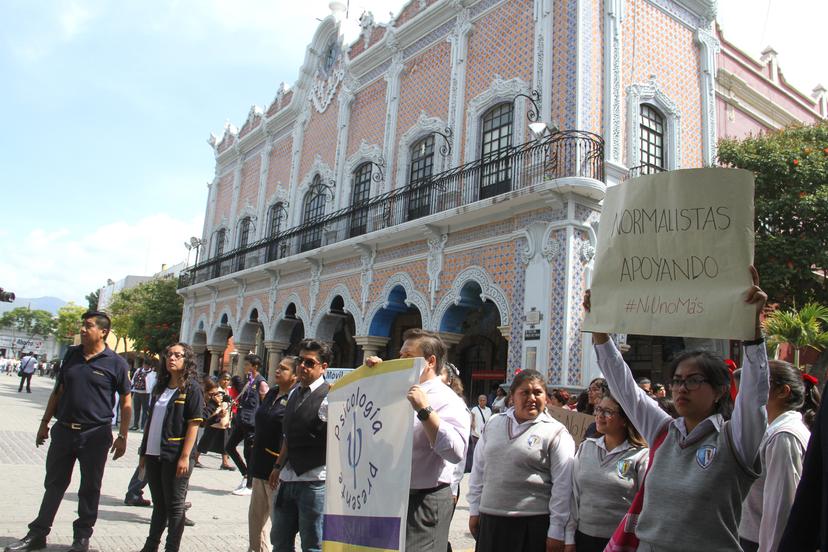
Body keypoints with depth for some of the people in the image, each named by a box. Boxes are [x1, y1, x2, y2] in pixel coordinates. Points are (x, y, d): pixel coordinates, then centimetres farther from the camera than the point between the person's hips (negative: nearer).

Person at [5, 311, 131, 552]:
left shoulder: (116, 363, -8)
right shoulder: (72, 354, 6)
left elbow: (126, 401, -4)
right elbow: (58, 390, 15)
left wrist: (122, 436, -7)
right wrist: (45, 422, 15)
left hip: (95, 435, -4)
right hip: (63, 430, 4)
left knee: (89, 488, 9)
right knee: (54, 483, 14)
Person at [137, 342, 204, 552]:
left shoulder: (192, 388, -7)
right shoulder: (161, 387, 13)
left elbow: (194, 424, -12)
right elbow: (151, 421, 18)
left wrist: (185, 456, -18)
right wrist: (144, 452, 15)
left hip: (175, 457, -6)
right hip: (154, 454, 6)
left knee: (174, 506, 4)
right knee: (159, 504, 17)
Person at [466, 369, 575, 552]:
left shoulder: (556, 433, -5)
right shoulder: (493, 424, 7)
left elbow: (562, 485, -7)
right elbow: (479, 470, 13)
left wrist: (557, 531, -8)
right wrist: (474, 510, 12)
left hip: (534, 523, -4)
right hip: (489, 519, 4)